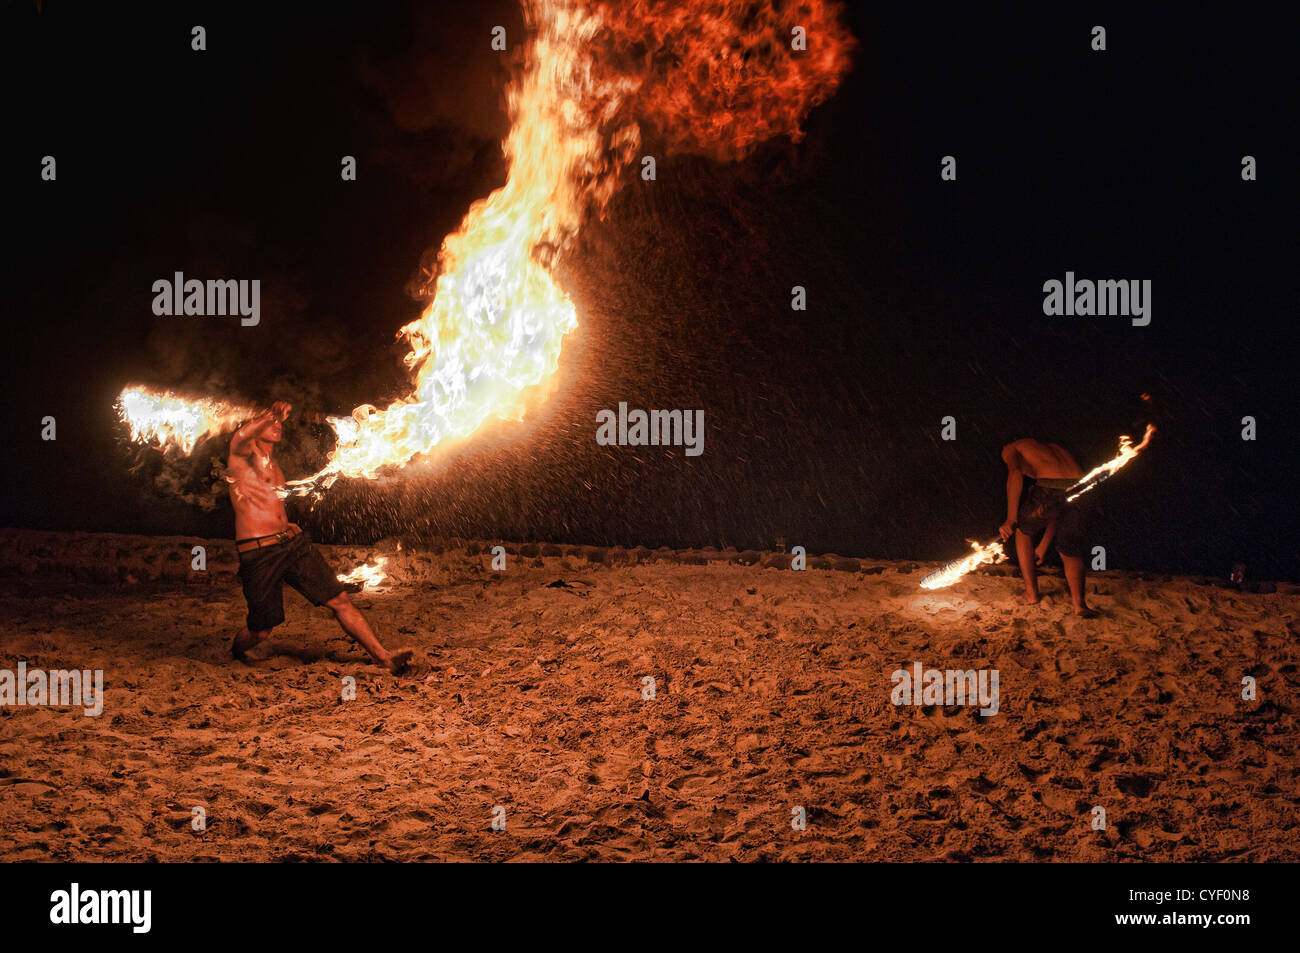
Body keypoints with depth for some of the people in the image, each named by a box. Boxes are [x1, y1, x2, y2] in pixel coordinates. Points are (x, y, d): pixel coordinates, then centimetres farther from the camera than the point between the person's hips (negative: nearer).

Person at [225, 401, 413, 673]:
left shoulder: (275, 469, 25)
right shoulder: (242, 454, -1)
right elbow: (240, 437, -27)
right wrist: (271, 414, -42)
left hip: (295, 542, 7)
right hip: (258, 553, -7)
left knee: (340, 600, -5)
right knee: (260, 631, 0)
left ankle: (386, 659, -7)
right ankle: (234, 654, 34)